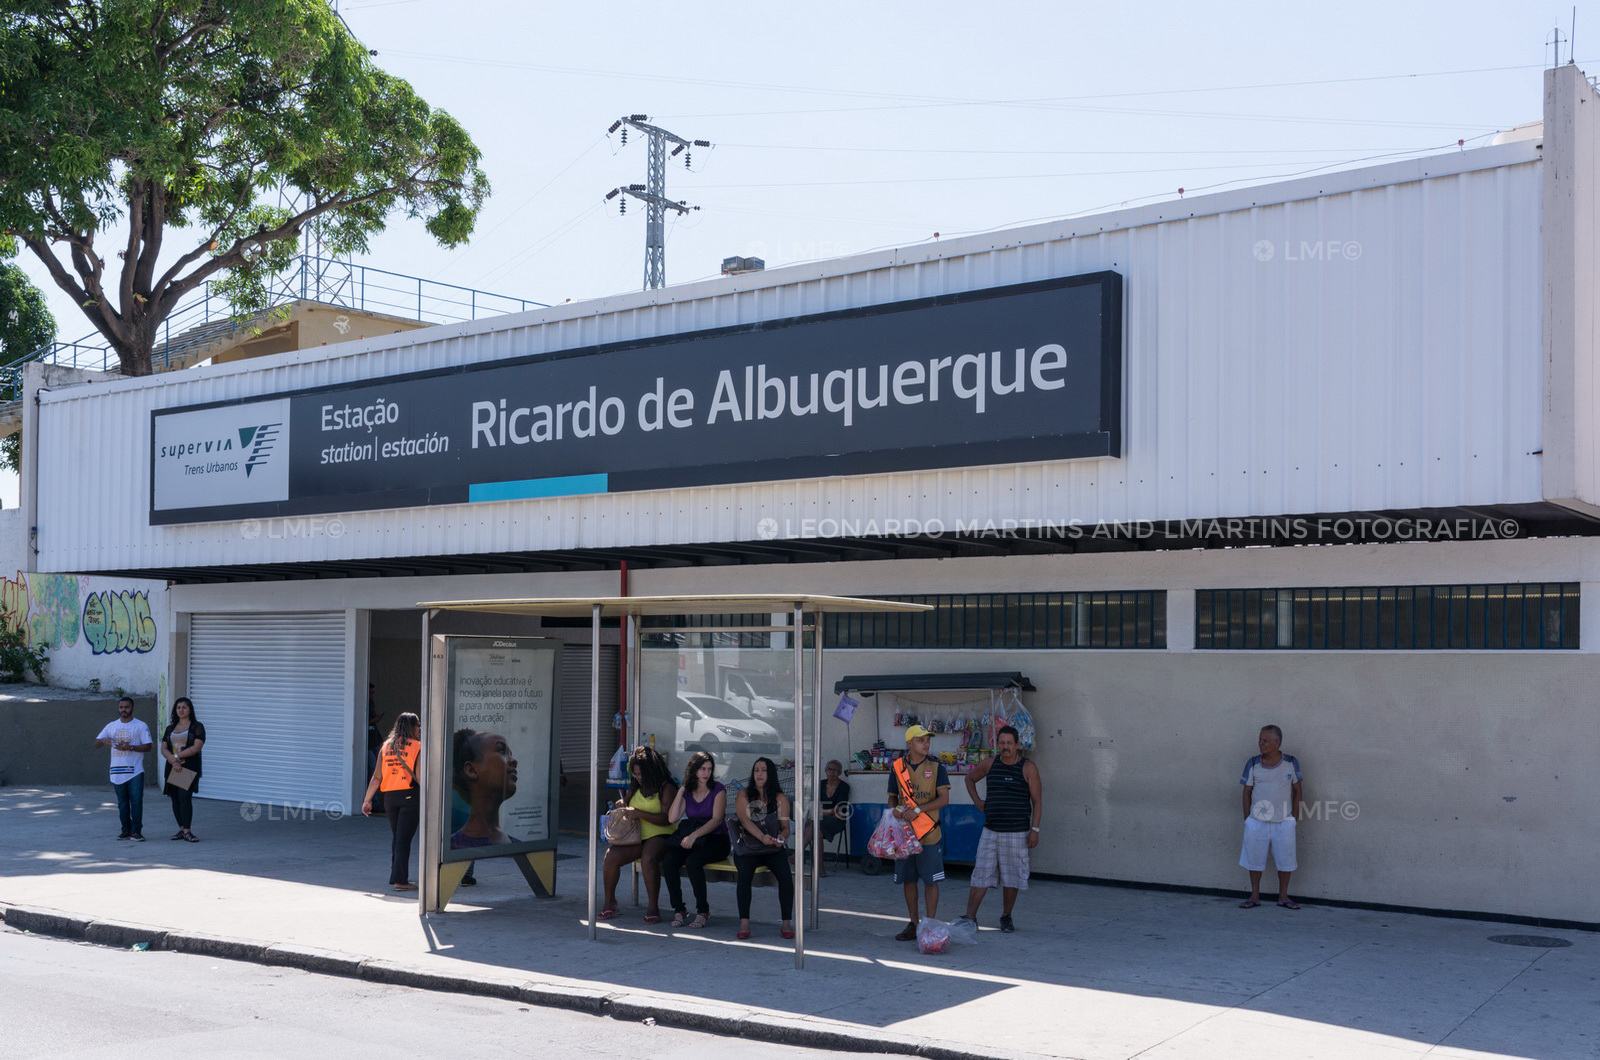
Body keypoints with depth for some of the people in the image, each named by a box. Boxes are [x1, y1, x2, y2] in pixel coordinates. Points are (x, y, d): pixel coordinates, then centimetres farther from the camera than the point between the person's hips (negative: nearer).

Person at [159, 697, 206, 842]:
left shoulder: (197, 726, 1)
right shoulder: (171, 728, 16)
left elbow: (196, 747, -11)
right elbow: (163, 748, 8)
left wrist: (177, 756, -9)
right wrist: (173, 760, -12)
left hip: (189, 768, -5)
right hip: (173, 768, 5)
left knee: (184, 796, -15)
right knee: (175, 799, 4)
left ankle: (186, 831, -15)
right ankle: (182, 829, 12)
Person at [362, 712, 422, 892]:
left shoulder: (386, 746, 7)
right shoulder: (418, 747, -6)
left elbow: (376, 777, 4)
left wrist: (367, 800, 7)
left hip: (389, 797, 5)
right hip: (409, 796, -5)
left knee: (396, 837, 18)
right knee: (404, 838, -4)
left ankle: (396, 876, 25)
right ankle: (400, 879, -6)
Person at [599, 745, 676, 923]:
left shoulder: (667, 788, -1)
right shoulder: (635, 788, 20)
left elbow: (666, 819, -13)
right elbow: (623, 803, 33)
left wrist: (639, 813, -21)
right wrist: (622, 807, 7)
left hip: (659, 836, -6)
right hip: (635, 836, 6)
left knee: (648, 859, -37)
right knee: (611, 855, -22)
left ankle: (653, 907, -28)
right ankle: (609, 901, -7)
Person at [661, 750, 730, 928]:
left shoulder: (718, 790, -1)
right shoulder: (687, 792, 12)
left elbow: (717, 819, -14)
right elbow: (672, 818, 2)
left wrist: (694, 835, -27)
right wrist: (680, 792, -1)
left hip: (715, 839, -4)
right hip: (689, 839, 4)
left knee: (692, 861, -34)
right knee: (668, 861, -26)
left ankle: (703, 911, -22)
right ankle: (679, 909, -17)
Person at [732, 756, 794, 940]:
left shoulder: (781, 798, 11)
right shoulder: (744, 795, 8)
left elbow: (785, 826, 4)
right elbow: (745, 820, -8)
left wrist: (782, 837, -21)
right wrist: (762, 837, -26)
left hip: (774, 849, 1)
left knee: (785, 874, -29)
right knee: (745, 872, -33)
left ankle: (786, 923, -23)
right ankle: (744, 923, -31)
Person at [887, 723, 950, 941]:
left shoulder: (936, 768, -1)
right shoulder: (897, 768, 5)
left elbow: (944, 799, -8)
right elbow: (892, 798, 13)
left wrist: (917, 810, -18)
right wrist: (894, 810, -10)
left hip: (929, 833, -3)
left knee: (930, 880, 0)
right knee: (908, 879, 8)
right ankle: (914, 923, 20)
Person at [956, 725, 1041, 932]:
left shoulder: (1028, 768, -4)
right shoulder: (990, 765, 5)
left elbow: (1037, 801, -4)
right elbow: (970, 777, 24)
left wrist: (1035, 829, -11)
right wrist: (977, 802, 11)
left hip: (1017, 833, -2)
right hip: (990, 831, 3)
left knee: (1011, 877, 5)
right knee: (980, 875, -1)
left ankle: (1006, 917, 20)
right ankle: (970, 918, 1)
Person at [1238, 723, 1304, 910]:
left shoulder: (1291, 763, -4)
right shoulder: (1253, 764, -3)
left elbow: (1297, 790, 3)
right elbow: (1247, 792, 3)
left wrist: (1294, 818, 2)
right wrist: (1247, 819, 1)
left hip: (1284, 823, 0)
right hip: (1257, 822, 0)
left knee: (1285, 860, 6)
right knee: (1254, 859, 5)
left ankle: (1283, 896, 21)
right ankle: (1254, 896, 18)